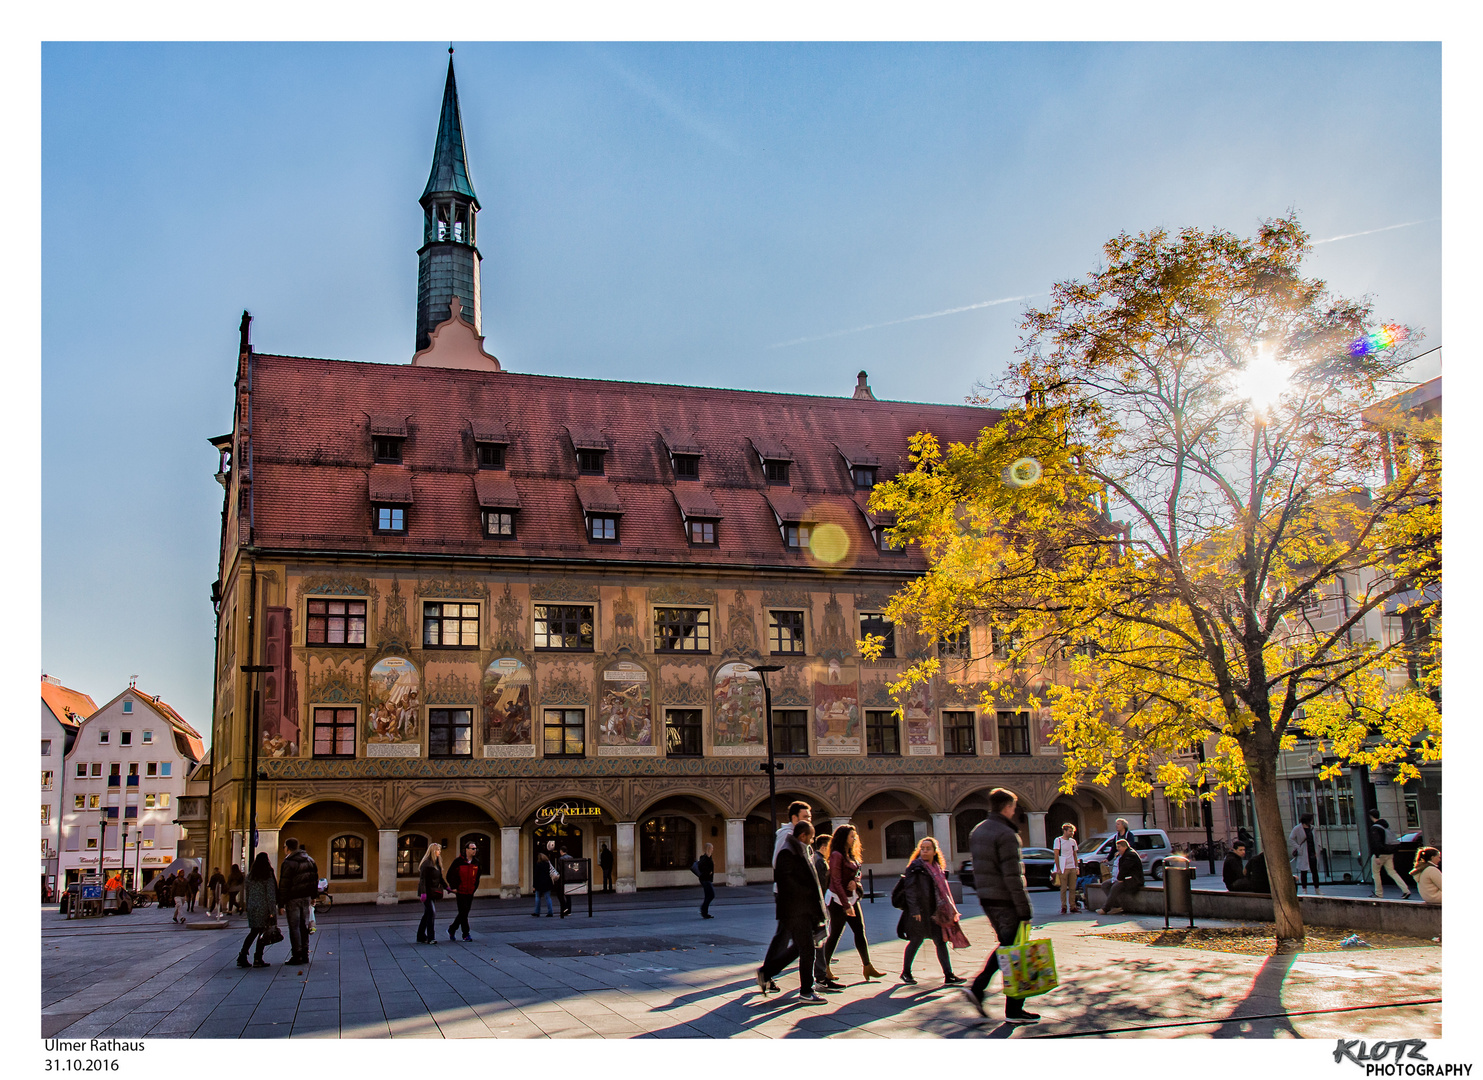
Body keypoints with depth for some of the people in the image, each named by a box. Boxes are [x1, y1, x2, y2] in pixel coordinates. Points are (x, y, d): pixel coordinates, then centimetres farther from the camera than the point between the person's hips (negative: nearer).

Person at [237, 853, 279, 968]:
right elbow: (271, 895, -11)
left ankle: (242, 957, 6)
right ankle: (258, 959, 1)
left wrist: (248, 908, 18)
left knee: (253, 932, 14)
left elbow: (247, 894, 12)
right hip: (264, 908, -5)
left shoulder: (249, 876, 7)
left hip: (252, 907, 5)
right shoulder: (268, 876, -9)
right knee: (263, 932, 2)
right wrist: (272, 911, -9)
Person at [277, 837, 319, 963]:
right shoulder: (309, 860, 9)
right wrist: (313, 896, 22)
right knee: (304, 926, 13)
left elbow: (284, 885, -14)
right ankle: (305, 955, 16)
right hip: (306, 897, 6)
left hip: (293, 899, -6)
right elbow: (315, 879, 15)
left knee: (294, 927, -1)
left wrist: (281, 904, -11)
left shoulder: (288, 863, -13)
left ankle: (297, 956, -1)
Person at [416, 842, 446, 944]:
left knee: (427, 914, 11)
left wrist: (447, 887, 8)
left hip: (433, 893, 9)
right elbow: (422, 879, -18)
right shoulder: (426, 863, -13)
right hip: (427, 893, -9)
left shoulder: (437, 863, 13)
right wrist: (423, 893, -24)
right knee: (431, 913, -12)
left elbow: (440, 878, 19)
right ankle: (430, 938, -9)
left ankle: (421, 937, 18)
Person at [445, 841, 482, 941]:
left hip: (470, 892, 5)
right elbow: (450, 875, -4)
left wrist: (474, 887, 13)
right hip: (460, 892, -5)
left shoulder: (476, 862, 6)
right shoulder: (458, 861, -9)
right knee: (463, 912, -6)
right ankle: (466, 935, 2)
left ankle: (451, 929, 28)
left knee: (464, 913, 10)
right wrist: (454, 887, -7)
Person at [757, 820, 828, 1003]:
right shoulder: (787, 853, -14)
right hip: (796, 910, -10)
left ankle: (766, 972, 28)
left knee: (799, 948, 17)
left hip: (805, 910, 10)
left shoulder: (800, 852, 17)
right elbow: (785, 880, -20)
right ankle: (805, 992, 5)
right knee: (807, 950, -5)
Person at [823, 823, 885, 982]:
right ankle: (825, 968, 11)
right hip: (838, 900, -8)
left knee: (860, 932, 4)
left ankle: (868, 967, 5)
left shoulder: (851, 855, 12)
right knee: (835, 935, 0)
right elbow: (836, 882, -19)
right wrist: (846, 905, -21)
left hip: (852, 898, 9)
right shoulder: (837, 855, -16)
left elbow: (857, 872, 16)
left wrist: (855, 881, -9)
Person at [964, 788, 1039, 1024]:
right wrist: (1024, 910, -18)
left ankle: (978, 987, 12)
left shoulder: (977, 831, 12)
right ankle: (1014, 1011, 7)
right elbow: (1012, 877, -20)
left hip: (987, 900, 9)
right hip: (1005, 901, -9)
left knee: (1005, 945, 22)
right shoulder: (1005, 835, -17)